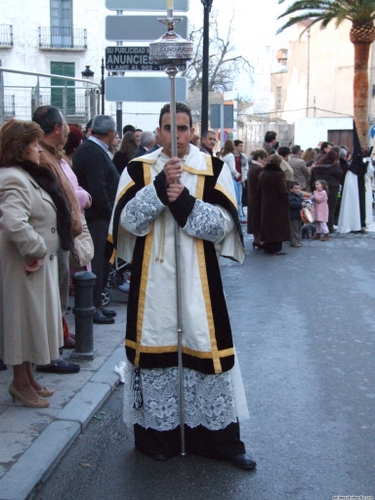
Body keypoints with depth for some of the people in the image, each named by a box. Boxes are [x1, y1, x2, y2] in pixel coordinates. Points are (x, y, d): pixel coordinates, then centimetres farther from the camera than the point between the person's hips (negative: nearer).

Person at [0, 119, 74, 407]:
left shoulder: (27, 176, 13)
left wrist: (40, 249, 8)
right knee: (26, 320, 1)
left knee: (33, 321, 17)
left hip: (39, 263, 10)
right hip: (26, 265, -10)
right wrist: (36, 249, -23)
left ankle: (28, 379, 29)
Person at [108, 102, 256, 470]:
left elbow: (223, 225, -6)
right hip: (153, 278, 0)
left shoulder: (214, 169, 3)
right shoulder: (138, 170, 4)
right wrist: (160, 185, -19)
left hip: (197, 278, 0)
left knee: (205, 347, 2)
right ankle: (159, 433, 20)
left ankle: (221, 438, 14)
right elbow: (129, 220, -8)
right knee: (157, 349, 5)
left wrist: (185, 202, -19)